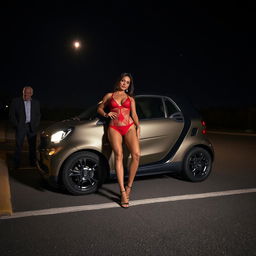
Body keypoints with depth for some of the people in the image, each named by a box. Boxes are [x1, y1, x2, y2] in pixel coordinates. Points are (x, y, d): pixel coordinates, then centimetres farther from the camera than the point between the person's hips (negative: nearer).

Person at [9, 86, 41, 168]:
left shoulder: (36, 103, 8)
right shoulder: (15, 101, 2)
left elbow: (38, 115, 13)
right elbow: (11, 115, 2)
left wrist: (36, 125, 1)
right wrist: (16, 125, -6)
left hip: (32, 127, 2)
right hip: (20, 127, -2)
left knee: (32, 146, 5)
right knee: (18, 146, -1)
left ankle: (33, 163, 16)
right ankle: (17, 164, 8)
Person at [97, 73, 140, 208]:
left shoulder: (130, 98, 20)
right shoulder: (109, 95, 17)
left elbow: (134, 114, 15)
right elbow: (99, 108, 21)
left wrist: (138, 127, -1)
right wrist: (106, 114, 0)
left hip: (129, 127, 1)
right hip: (114, 128, -1)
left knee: (136, 154, -20)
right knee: (118, 155, -17)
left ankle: (129, 186, -4)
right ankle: (123, 192, -17)